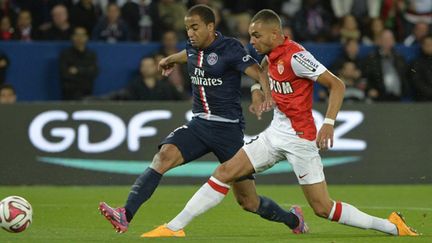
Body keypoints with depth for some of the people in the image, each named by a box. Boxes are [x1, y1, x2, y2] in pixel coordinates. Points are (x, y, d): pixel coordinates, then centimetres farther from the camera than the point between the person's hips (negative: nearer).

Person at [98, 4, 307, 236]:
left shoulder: (229, 48, -12)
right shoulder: (193, 48, 8)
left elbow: (258, 73, -23)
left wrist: (267, 97, -44)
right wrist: (171, 59, 56)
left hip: (228, 127, -5)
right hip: (199, 124, 5)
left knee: (248, 201, 1)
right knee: (165, 155, -24)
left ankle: (292, 219, 30)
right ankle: (125, 216, -33)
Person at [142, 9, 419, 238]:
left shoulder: (295, 56, -19)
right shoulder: (271, 54, 6)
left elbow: (337, 85, -20)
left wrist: (329, 123, -28)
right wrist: (259, 87, 19)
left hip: (300, 138, -8)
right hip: (276, 133, 8)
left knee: (323, 208, -8)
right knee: (225, 172, -1)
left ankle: (393, 227, 4)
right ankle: (174, 228, 1)